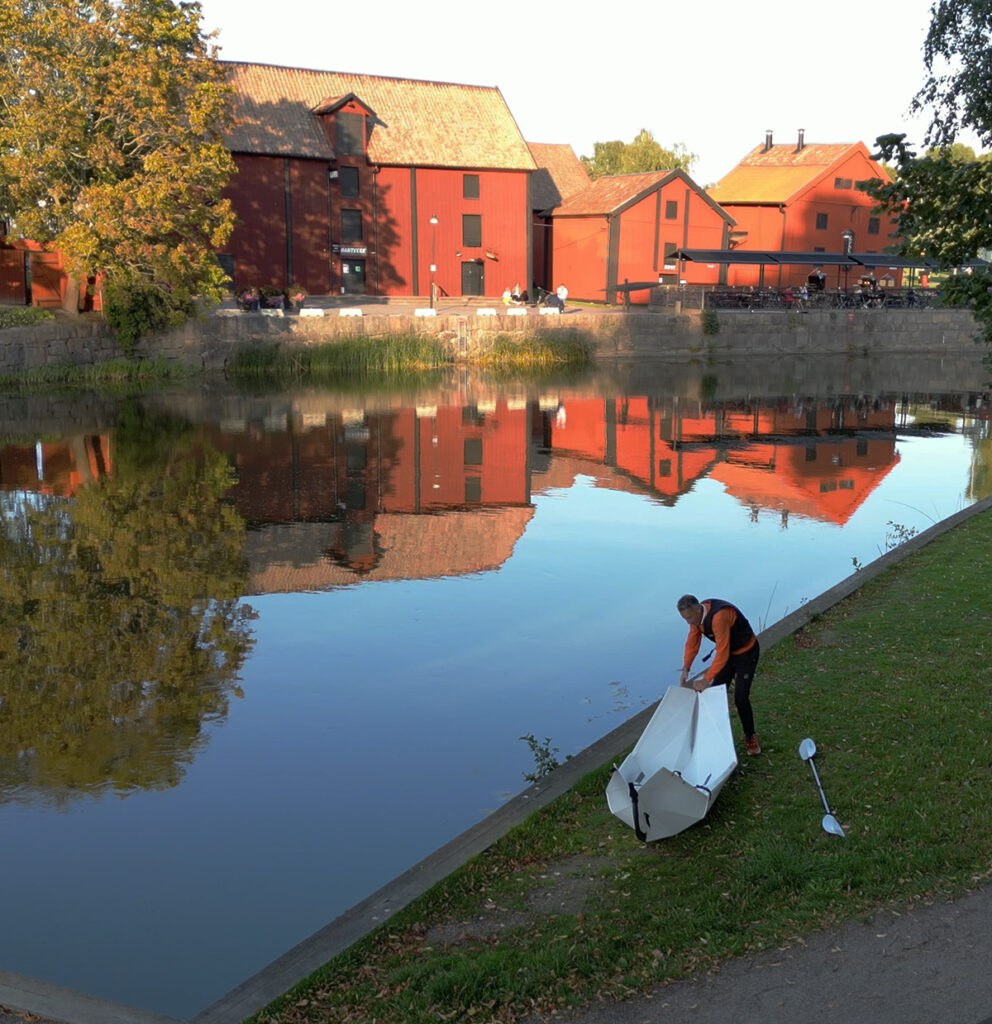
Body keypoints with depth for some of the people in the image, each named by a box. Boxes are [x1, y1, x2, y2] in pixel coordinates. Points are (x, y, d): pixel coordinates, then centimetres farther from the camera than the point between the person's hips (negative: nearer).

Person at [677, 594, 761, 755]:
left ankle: (750, 737, 8)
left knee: (740, 698, -11)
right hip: (727, 652, 8)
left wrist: (706, 680, -34)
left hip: (746, 653, -8)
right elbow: (692, 643, -1)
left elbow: (722, 653, -36)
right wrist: (685, 670, -12)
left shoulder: (719, 616, -39)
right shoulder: (696, 615, -12)